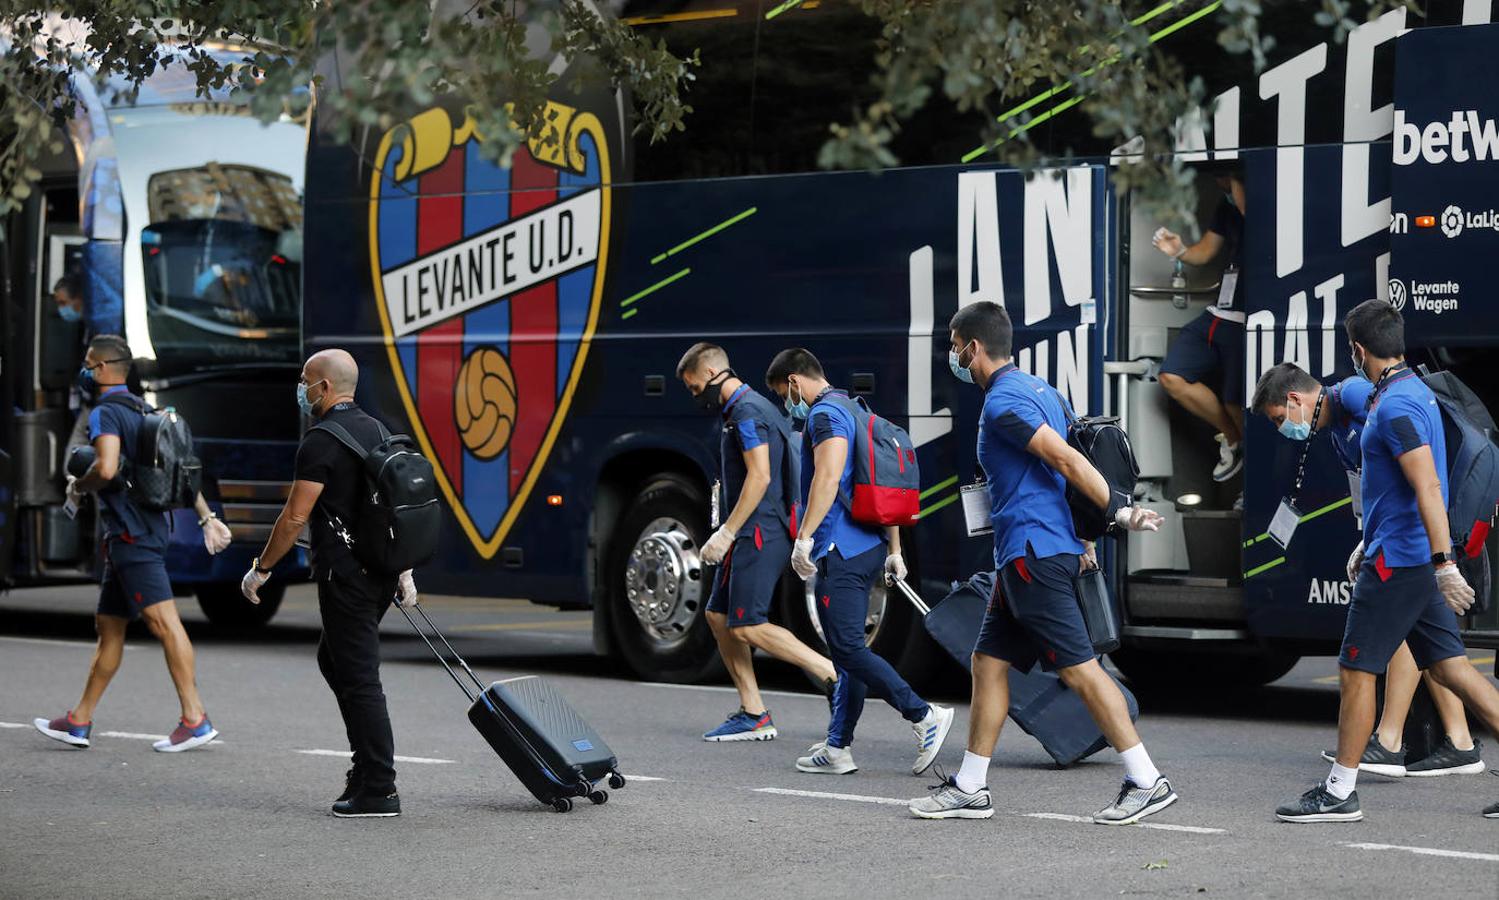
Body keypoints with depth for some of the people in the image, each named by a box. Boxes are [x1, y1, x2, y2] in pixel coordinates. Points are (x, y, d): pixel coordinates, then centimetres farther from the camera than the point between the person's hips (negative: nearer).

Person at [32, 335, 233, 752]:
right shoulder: (143, 412, 20)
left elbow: (107, 468, -28)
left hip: (131, 534, -11)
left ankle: (195, 719, -15)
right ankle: (79, 722, 19)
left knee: (163, 621, -12)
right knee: (109, 627, 14)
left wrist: (78, 486, -8)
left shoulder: (106, 413, -11)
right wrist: (207, 518, 19)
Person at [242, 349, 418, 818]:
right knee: (333, 659, 22)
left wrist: (261, 569, -5)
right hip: (381, 572, 9)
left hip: (346, 576, -9)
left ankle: (378, 792, -4)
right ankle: (368, 762, 20)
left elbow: (295, 517, -15)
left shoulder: (322, 441, -14)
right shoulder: (376, 431, 13)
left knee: (359, 678, -5)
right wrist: (404, 569, 19)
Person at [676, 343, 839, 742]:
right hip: (752, 535, 11)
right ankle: (752, 714, 10)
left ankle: (835, 675, -13)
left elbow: (759, 477, -21)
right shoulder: (737, 411, 20)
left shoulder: (747, 412, -13)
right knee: (719, 615, 10)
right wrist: (729, 535, 24)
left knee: (748, 626, -14)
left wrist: (727, 533, -19)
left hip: (760, 533, -11)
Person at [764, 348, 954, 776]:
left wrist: (804, 536, -26)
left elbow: (828, 476, -24)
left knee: (847, 648, -12)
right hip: (870, 546, 10)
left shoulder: (826, 414, -9)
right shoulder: (856, 412, 23)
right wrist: (894, 550, 25)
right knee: (847, 648, 11)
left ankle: (925, 716, -17)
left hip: (841, 550, -10)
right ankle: (838, 747, 13)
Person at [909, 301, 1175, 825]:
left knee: (1079, 669, -9)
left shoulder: (1002, 401, -13)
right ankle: (970, 788, 16)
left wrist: (1118, 510, -21)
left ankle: (1147, 783, -8)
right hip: (1022, 559, 10)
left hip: (1034, 555, -10)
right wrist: (1083, 540, 19)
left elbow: (1067, 460, -21)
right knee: (988, 663, 12)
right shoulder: (1038, 390, 17)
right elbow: (1068, 463, 19)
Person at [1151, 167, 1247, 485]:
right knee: (1172, 378, 5)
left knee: (1236, 403, -13)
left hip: (1245, 323, -9)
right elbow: (1205, 251, 22)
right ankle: (1233, 439, 21)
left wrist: (1239, 186, -24)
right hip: (1218, 314, 9)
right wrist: (1179, 251, 1)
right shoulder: (1227, 202, 12)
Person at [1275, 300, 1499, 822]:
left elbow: (1428, 488, -25)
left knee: (1356, 672, -1)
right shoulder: (1413, 392, 14)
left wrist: (1444, 565, -27)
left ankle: (1340, 792, 5)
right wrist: (1370, 543, 30)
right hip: (1417, 559, 10)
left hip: (1396, 563, -10)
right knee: (1449, 667, 9)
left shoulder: (1395, 406, -18)